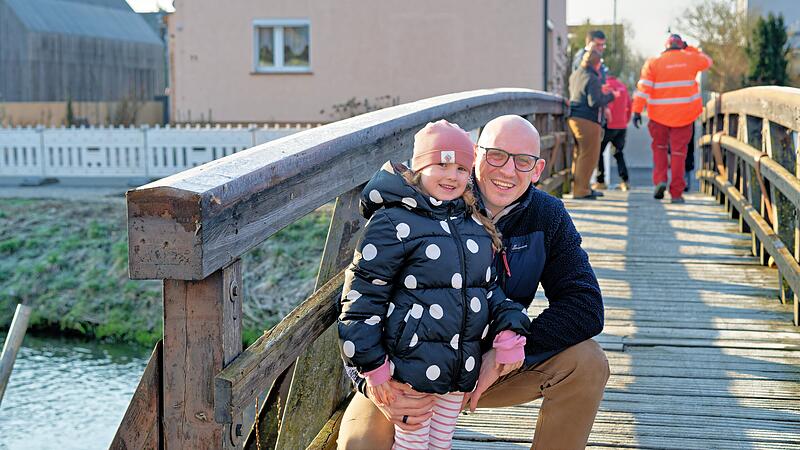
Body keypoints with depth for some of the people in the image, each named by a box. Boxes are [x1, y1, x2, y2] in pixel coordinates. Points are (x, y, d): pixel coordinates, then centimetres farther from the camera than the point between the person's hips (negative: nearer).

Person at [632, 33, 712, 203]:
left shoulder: (653, 63, -1)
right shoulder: (690, 59, 3)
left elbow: (643, 88, -9)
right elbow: (707, 61, 24)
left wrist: (637, 111, -11)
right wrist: (689, 49, 26)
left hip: (660, 114, 0)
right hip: (684, 114, 0)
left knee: (659, 147, 21)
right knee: (678, 152, 5)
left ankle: (660, 180, 3)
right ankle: (676, 193, 4)